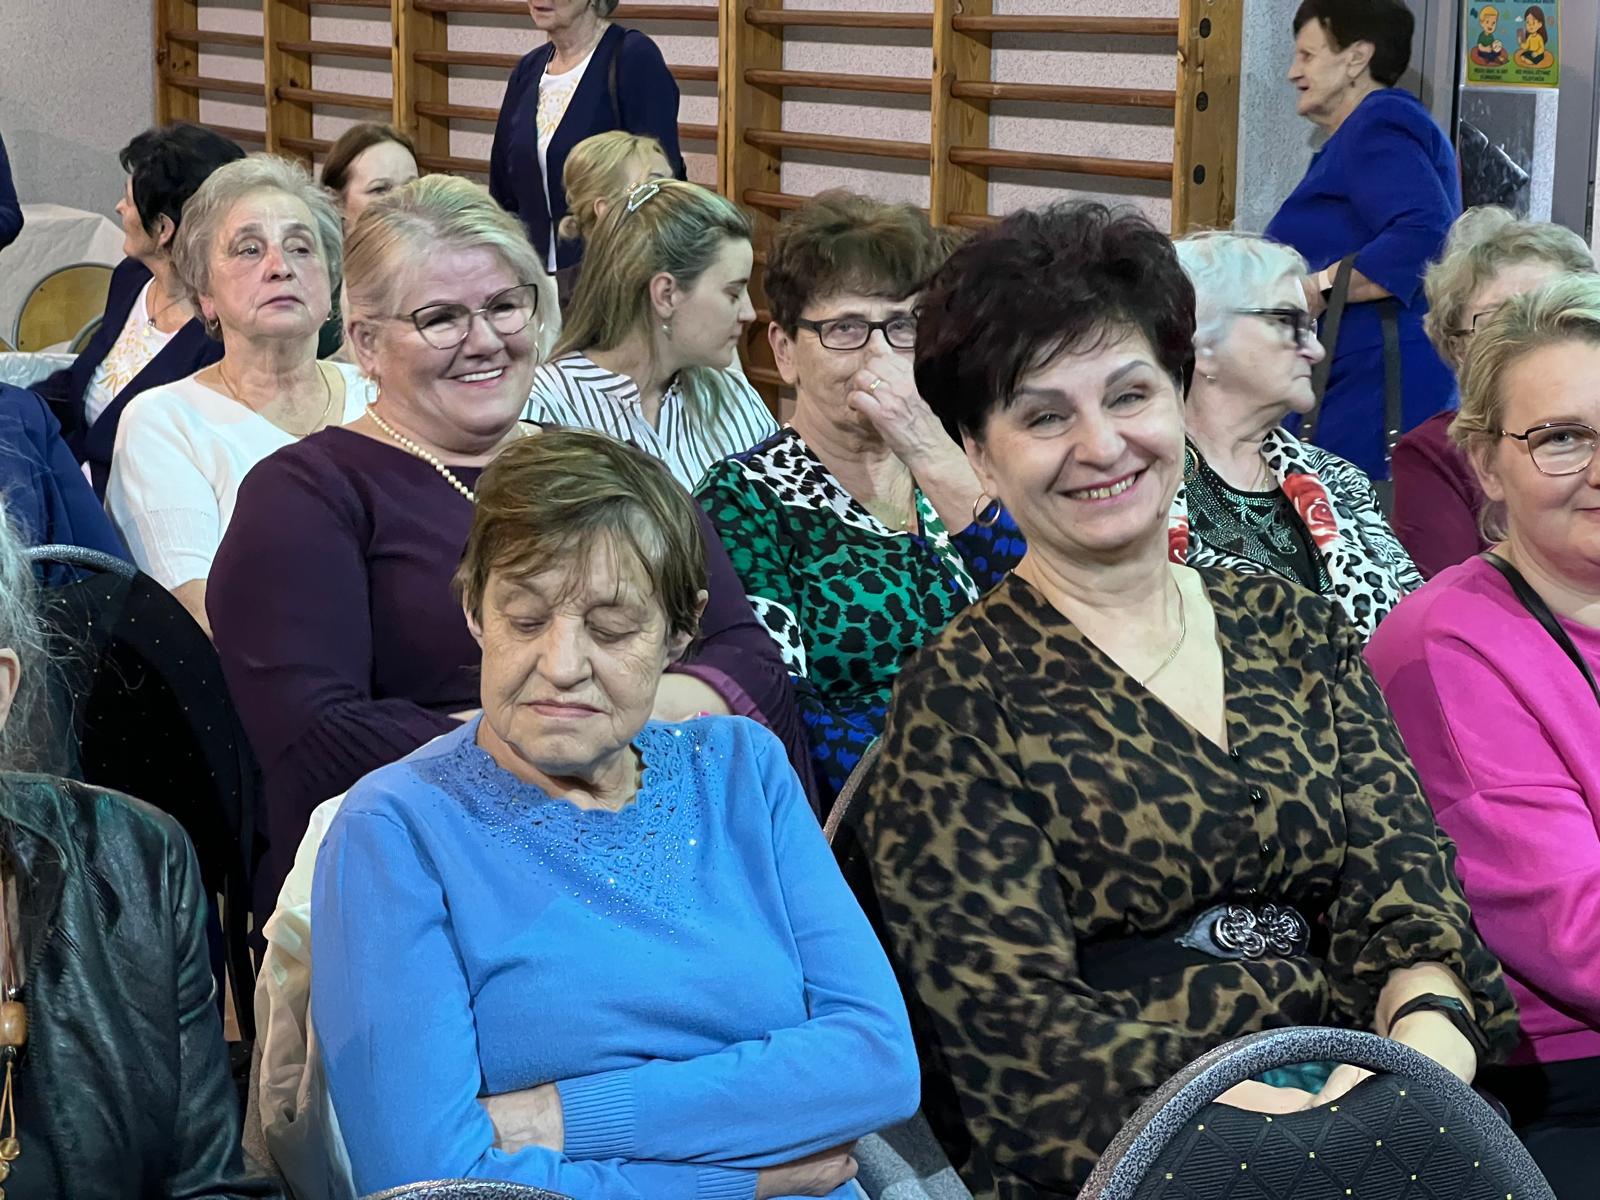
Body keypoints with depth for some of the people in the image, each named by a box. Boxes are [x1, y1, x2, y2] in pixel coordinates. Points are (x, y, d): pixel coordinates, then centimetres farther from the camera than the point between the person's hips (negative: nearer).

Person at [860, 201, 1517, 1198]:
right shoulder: (960, 699, -1)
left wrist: (1431, 1028, -18)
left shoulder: (1297, 631, 13)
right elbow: (1016, 1018, -9)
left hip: (1353, 1107, 5)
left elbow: (1401, 874, 4)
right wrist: (1239, 1113, -23)